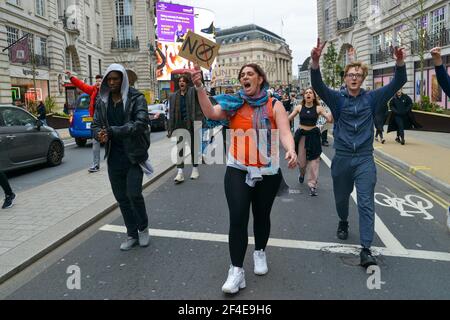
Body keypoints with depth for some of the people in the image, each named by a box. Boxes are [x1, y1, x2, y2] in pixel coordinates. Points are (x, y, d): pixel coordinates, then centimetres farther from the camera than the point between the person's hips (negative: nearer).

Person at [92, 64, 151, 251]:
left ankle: (143, 228, 19)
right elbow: (96, 125, 8)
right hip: (114, 157, 5)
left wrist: (112, 131, -26)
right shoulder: (102, 101, 7)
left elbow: (141, 123, -20)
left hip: (134, 154, -5)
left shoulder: (136, 98, -8)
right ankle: (132, 234, 26)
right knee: (121, 197, 10)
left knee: (134, 193, -9)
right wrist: (100, 134, -17)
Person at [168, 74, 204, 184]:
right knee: (180, 148, -3)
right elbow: (171, 113, 8)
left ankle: (195, 169, 24)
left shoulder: (193, 91, 1)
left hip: (192, 123, -2)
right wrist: (171, 128, 4)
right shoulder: (173, 96, 10)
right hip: (180, 124, 3)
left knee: (194, 147, 10)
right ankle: (180, 173, -3)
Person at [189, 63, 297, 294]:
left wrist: (291, 150, -34)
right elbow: (210, 113, -15)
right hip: (238, 170, 0)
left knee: (261, 216, 16)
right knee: (237, 218, -7)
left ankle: (260, 253, 41)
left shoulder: (274, 105, -1)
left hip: (268, 172, 1)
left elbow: (285, 132, -13)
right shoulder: (234, 103, 1)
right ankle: (236, 270, 4)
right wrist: (199, 86, -27)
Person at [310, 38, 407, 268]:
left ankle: (366, 249, -5)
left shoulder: (371, 98, 4)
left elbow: (397, 84, -4)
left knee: (366, 203, -6)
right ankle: (343, 222, 48)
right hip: (342, 158, 1)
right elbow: (318, 85, -17)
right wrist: (315, 62, -36)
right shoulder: (337, 98, 0)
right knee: (341, 197, 18)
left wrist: (400, 63, -24)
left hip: (365, 159, 0)